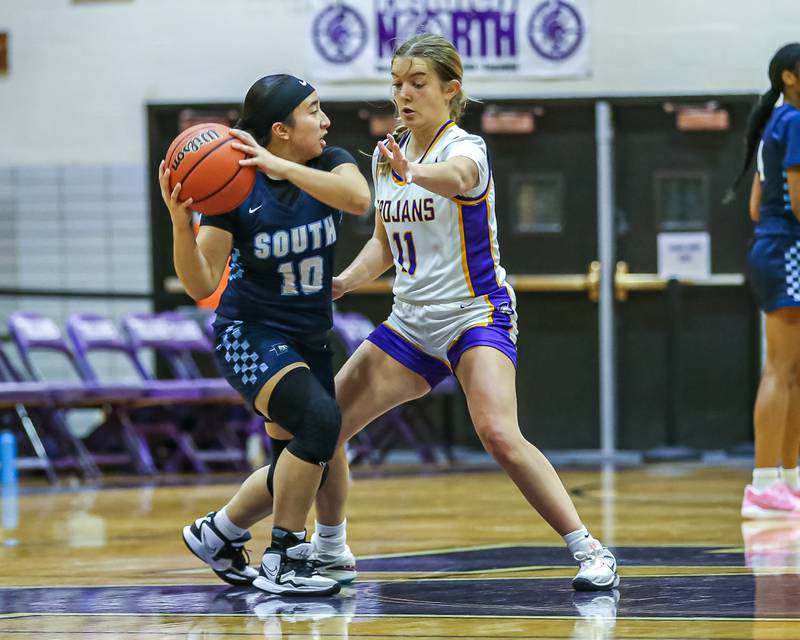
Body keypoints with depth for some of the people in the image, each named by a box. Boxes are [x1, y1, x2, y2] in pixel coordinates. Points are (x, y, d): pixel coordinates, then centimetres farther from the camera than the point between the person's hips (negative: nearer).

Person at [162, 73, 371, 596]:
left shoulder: (330, 165, -6)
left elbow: (359, 199, -31)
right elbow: (201, 286, -17)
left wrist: (281, 168, -38)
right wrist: (181, 221, -34)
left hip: (309, 339, 6)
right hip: (251, 333, -6)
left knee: (313, 462, 13)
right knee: (319, 419, -29)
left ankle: (216, 534, 36)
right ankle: (283, 562, -17)